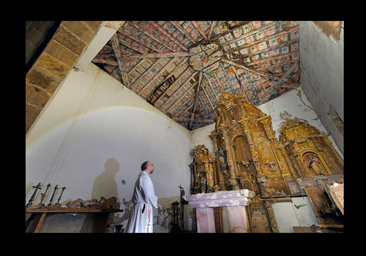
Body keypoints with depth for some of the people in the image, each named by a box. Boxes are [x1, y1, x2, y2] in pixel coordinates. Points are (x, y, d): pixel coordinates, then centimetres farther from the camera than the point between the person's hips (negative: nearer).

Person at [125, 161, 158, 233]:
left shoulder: (141, 177, 17)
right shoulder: (145, 177, -16)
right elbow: (148, 194, -21)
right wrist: (155, 200, -4)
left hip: (139, 206, 10)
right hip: (144, 208, -10)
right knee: (144, 229, -3)